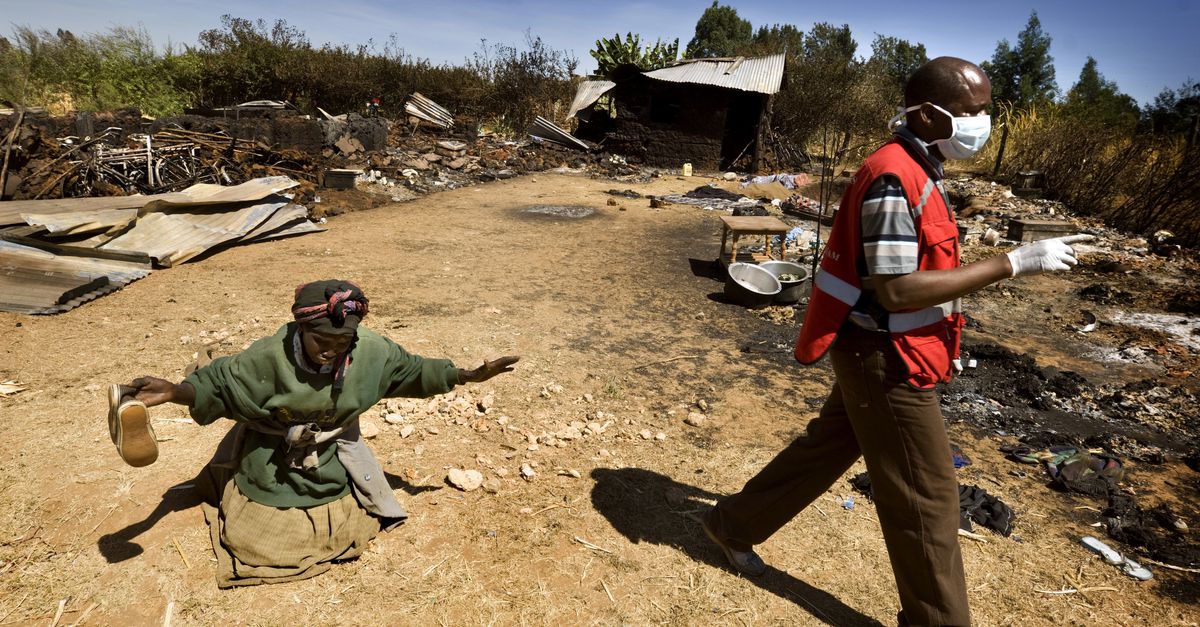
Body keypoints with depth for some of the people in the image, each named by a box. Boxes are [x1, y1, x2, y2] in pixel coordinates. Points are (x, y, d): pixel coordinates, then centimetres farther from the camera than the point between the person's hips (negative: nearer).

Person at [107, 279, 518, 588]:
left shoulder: (371, 351, -24)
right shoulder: (271, 355, -30)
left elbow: (410, 370, -10)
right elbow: (218, 382, -20)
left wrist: (467, 376, -14)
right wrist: (173, 392, -41)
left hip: (330, 460, 2)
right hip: (272, 463, -1)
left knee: (344, 528, 9)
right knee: (250, 537, 9)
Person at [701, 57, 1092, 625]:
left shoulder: (913, 169, 10)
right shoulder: (894, 178, -22)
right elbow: (896, 289, -26)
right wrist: (1014, 263, -23)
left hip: (878, 353, 10)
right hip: (885, 360, -10)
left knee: (827, 448, 21)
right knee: (926, 500, 6)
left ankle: (734, 524, 37)